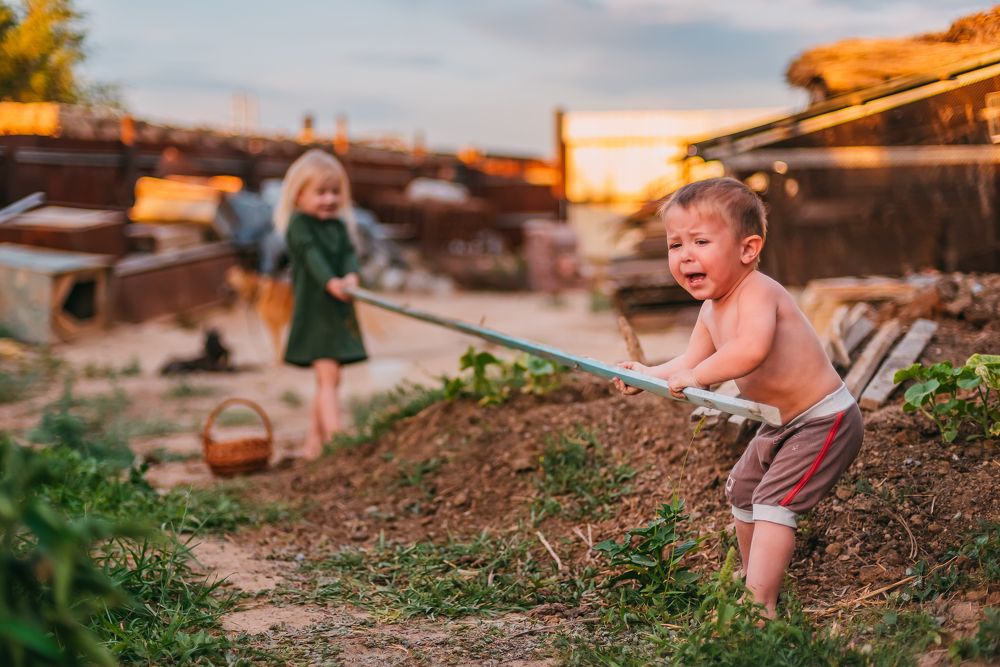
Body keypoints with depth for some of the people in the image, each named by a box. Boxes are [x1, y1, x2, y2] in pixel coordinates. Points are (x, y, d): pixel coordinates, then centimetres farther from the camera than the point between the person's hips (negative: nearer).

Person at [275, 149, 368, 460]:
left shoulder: (339, 225, 13)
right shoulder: (299, 224, -6)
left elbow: (349, 253, -3)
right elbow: (311, 255, -22)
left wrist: (351, 277, -25)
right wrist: (330, 282, -38)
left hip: (339, 311, 7)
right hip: (314, 310, -7)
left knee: (326, 379, 11)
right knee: (329, 376, -16)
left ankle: (313, 444, 20)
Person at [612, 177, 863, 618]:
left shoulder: (757, 293, -28)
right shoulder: (711, 311, 4)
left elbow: (752, 349, -47)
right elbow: (692, 364, 9)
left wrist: (696, 376, -39)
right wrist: (650, 375, -6)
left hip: (824, 421, -11)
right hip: (783, 424, 11)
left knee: (774, 502, -18)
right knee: (742, 491, 24)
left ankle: (759, 603, -16)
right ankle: (756, 575, 43)